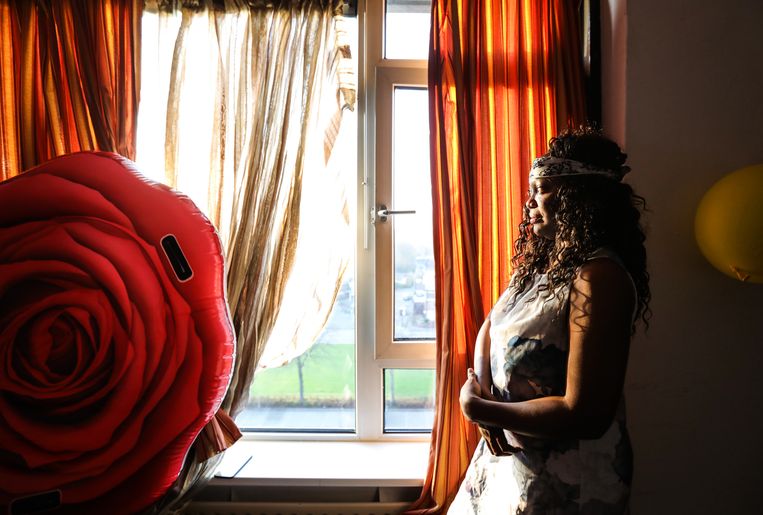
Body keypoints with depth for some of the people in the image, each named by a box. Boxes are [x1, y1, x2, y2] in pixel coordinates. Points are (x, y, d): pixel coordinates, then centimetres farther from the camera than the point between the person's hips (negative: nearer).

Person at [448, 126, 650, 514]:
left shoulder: (598, 277, -25)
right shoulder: (541, 261, 2)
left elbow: (585, 416, -29)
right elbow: (490, 326, 9)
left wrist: (478, 408, -19)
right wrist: (482, 388, -10)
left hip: (563, 482, -8)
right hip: (508, 450, 8)